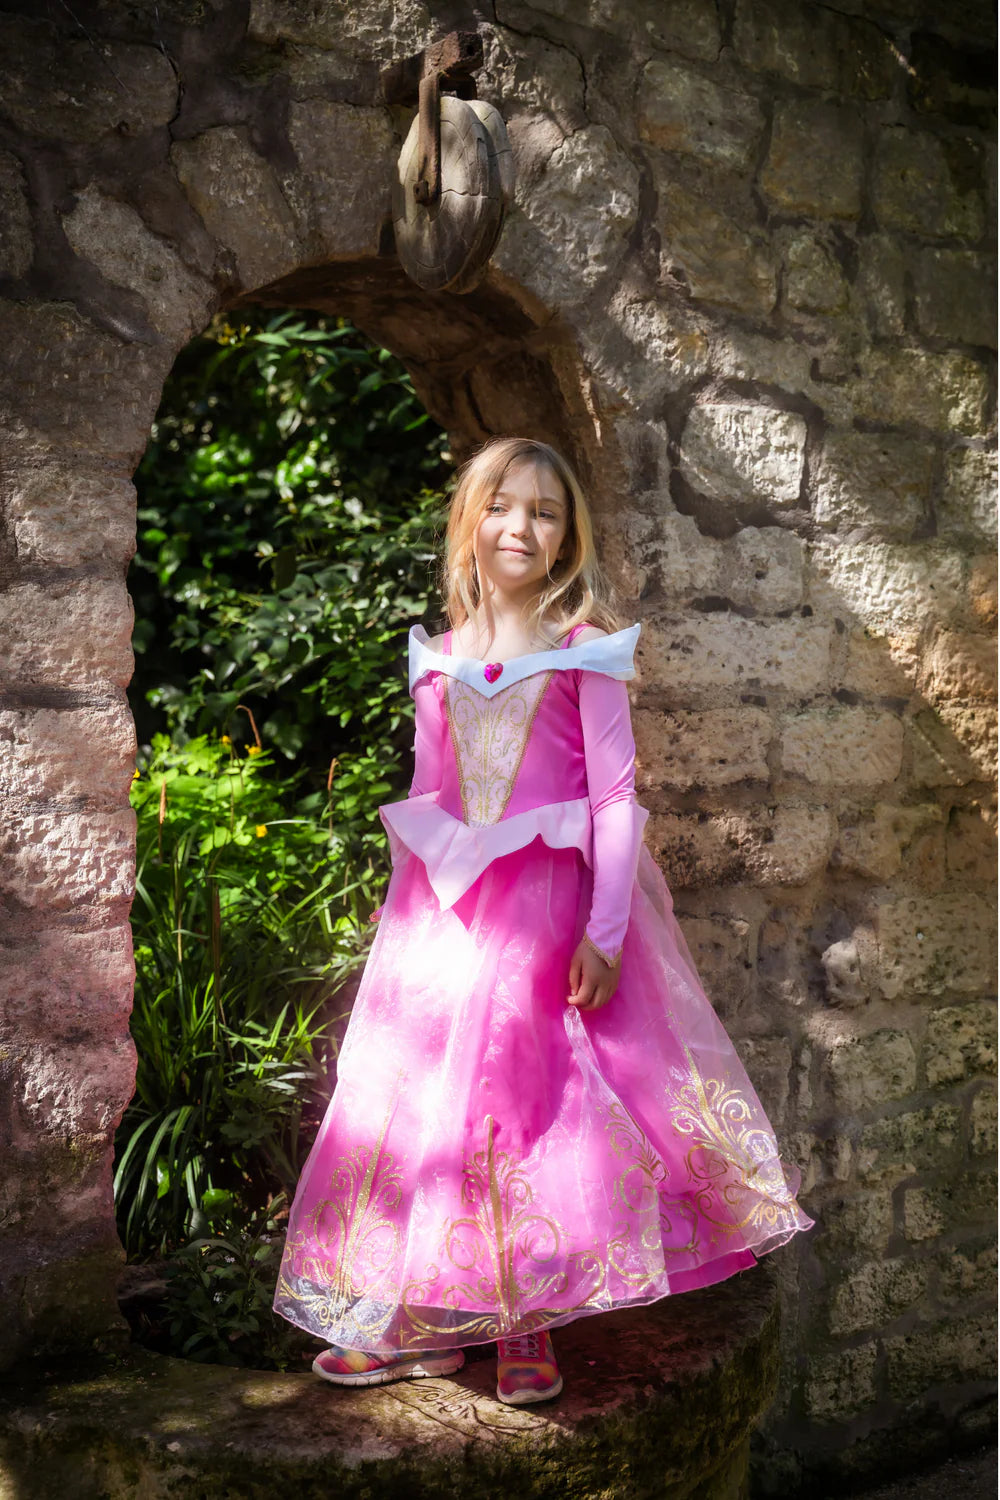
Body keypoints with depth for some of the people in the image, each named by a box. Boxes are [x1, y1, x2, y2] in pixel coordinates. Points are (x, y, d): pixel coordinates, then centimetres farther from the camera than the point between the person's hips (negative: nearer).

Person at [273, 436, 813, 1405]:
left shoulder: (584, 650, -4)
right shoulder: (439, 660, 8)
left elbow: (614, 796, -7)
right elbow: (425, 800, 13)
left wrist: (606, 931, -13)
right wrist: (405, 921, 11)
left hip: (548, 902, -4)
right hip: (447, 906, 4)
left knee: (537, 1097, 1)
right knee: (430, 1097, 6)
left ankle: (523, 1326, 15)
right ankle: (428, 1319, 20)